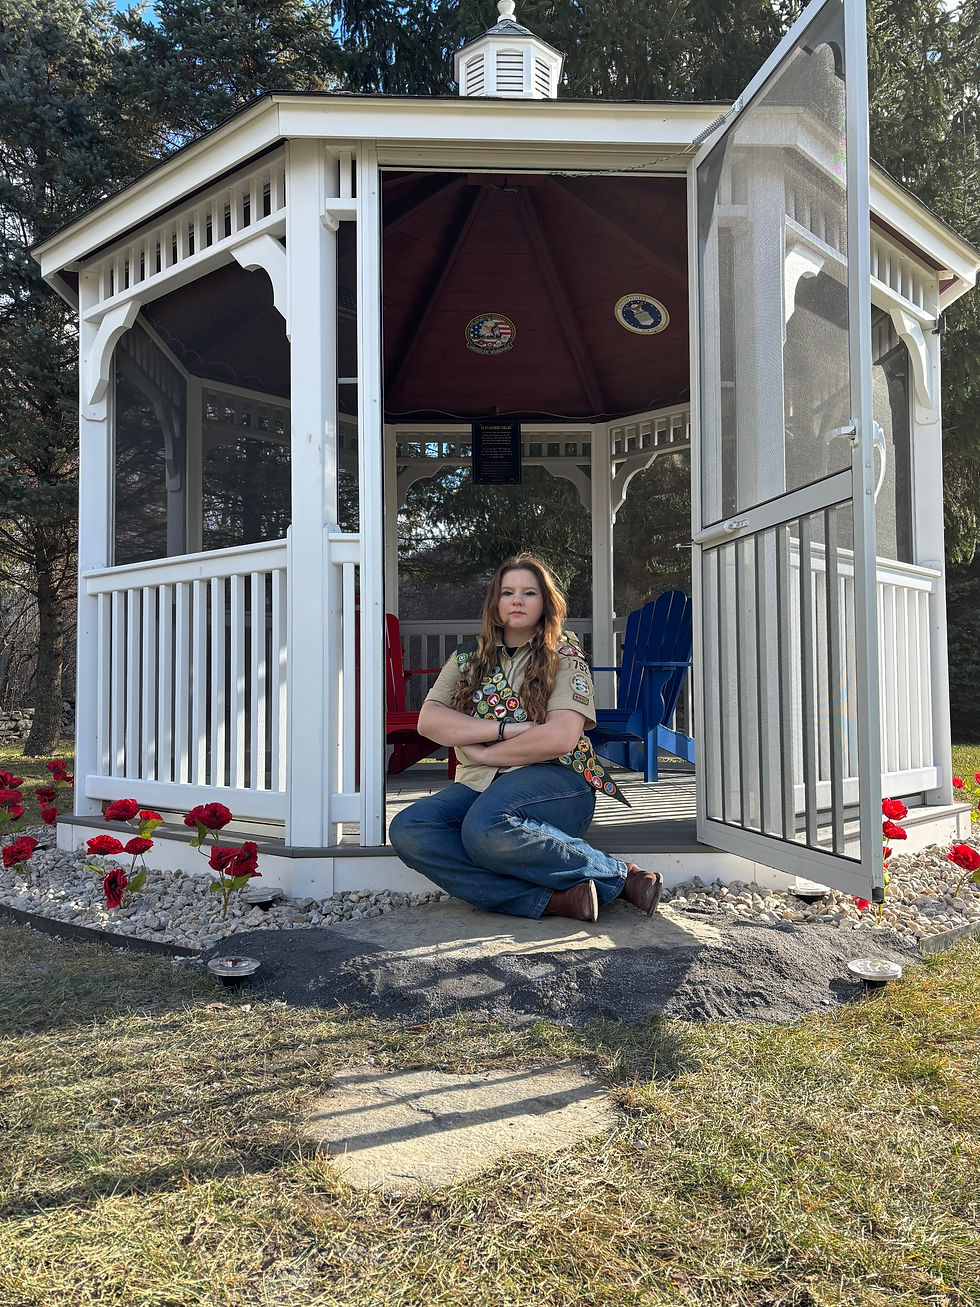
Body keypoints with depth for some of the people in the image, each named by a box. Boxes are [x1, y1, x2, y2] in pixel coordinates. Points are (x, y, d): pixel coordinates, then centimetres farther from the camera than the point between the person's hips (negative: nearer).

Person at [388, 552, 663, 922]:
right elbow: (428, 721, 1)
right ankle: (549, 898, -29)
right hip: (479, 785, 5)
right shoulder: (468, 659, 17)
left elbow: (561, 738, -9)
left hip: (553, 780, -4)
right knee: (407, 830, -26)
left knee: (486, 826, -38)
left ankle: (618, 874, -21)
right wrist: (506, 728, -10)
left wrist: (482, 753, -6)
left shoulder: (564, 657, 7)